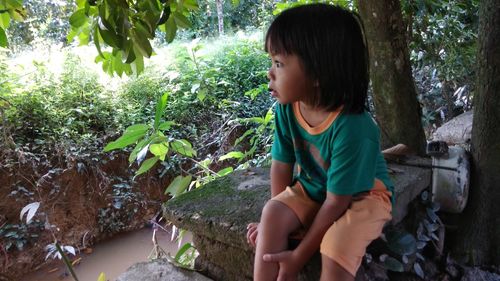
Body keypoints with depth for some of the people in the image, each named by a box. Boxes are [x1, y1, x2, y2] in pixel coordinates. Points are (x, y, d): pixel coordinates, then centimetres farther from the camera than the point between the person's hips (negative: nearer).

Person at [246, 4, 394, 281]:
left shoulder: (352, 128, -35)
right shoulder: (287, 109, -17)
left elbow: (337, 201, -26)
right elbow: (281, 165, -5)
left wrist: (299, 256, -21)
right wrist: (279, 214, -9)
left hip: (361, 197, -5)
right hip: (312, 189, 5)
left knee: (335, 254, -28)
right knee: (272, 214, -20)